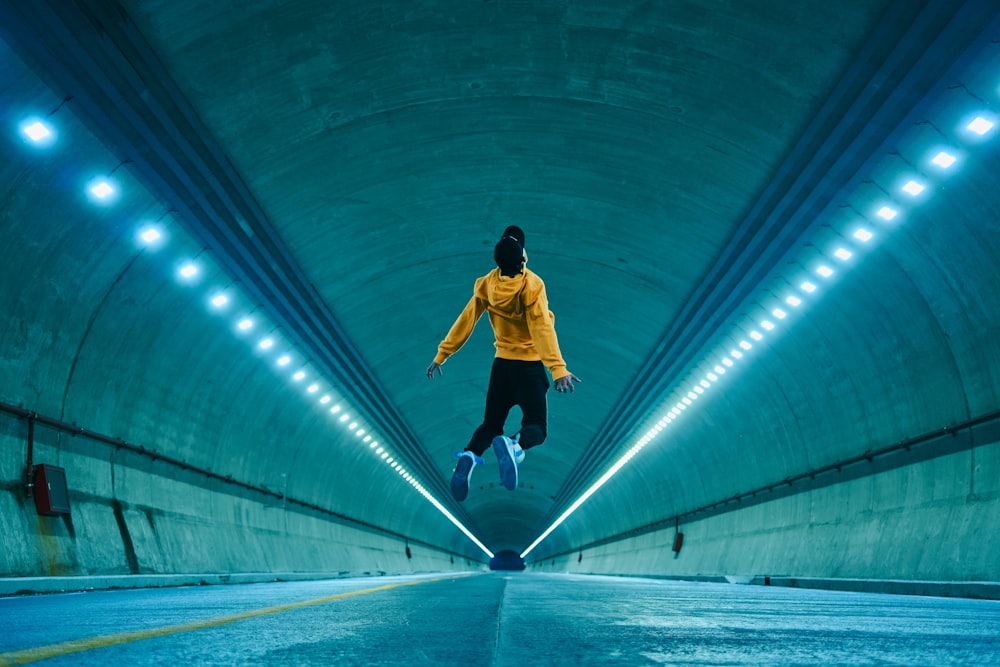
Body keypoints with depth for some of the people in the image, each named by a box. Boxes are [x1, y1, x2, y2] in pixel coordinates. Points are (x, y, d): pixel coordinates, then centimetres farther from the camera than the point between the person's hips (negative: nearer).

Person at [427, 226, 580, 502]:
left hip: (501, 364, 4)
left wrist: (442, 354, 6)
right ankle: (513, 445, -34)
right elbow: (543, 329, -25)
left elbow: (465, 322, -3)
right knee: (537, 427, 4)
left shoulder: (487, 284, -5)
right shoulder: (531, 285, -17)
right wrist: (558, 368, -30)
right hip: (530, 366, -4)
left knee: (490, 424, 16)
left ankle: (469, 457, -17)